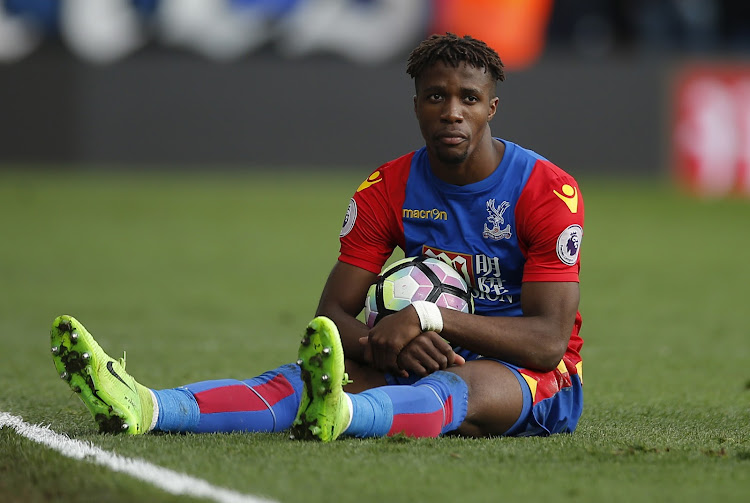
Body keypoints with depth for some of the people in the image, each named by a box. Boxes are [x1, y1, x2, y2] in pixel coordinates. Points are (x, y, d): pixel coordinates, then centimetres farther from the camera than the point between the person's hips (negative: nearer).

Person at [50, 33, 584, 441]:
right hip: (426, 359, 5)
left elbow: (550, 339, -20)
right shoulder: (386, 190, 2)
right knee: (306, 375, -24)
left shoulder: (548, 190, -12)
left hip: (535, 379, -4)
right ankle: (142, 407, -50)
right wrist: (383, 343, -28)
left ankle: (338, 415, -76)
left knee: (458, 388, -41)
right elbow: (333, 313, -3)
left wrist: (430, 317, -31)